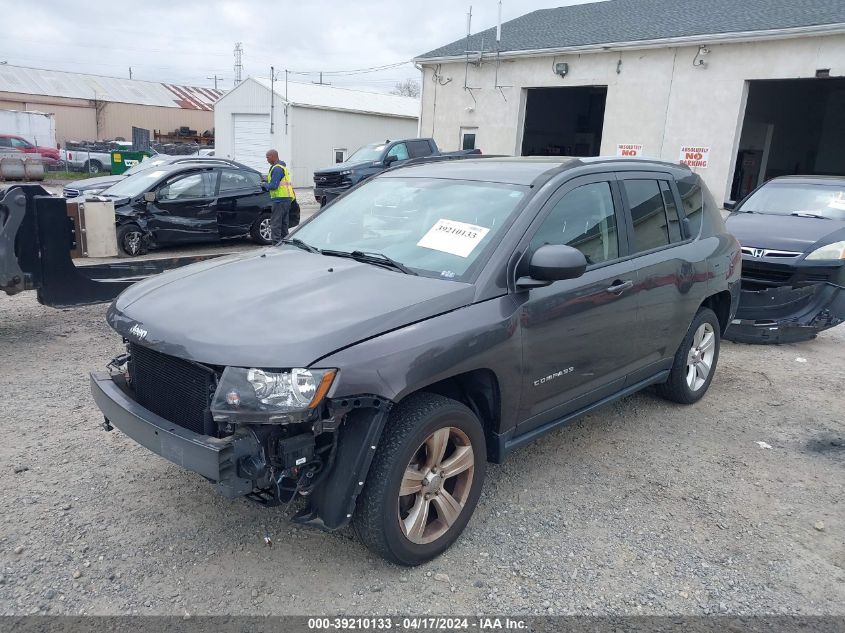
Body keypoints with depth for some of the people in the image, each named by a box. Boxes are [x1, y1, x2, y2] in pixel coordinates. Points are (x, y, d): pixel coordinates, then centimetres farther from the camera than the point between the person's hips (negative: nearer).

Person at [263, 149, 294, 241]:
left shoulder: (277, 169, -14)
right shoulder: (282, 166, 19)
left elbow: (273, 185, -20)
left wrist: (265, 185, -2)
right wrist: (267, 185, 17)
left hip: (280, 199, -10)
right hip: (287, 198, 10)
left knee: (275, 223, -7)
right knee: (284, 223, 15)